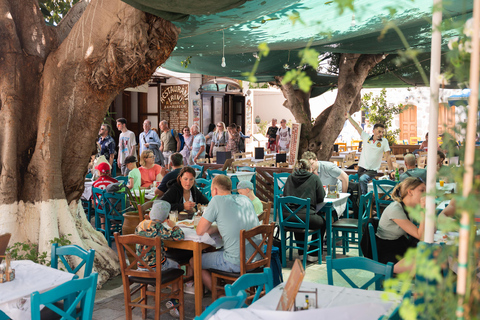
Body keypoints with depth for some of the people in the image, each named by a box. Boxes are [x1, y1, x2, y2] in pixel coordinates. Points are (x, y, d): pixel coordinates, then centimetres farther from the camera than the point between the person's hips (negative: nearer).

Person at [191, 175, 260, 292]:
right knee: (215, 252, 31)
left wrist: (217, 228, 11)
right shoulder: (245, 199, 10)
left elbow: (200, 231, -5)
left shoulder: (217, 200, -9)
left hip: (237, 263, -8)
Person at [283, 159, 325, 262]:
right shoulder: (314, 178, 5)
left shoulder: (290, 177, 14)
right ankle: (313, 254, 32)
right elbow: (321, 198, 9)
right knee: (322, 222, 30)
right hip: (306, 217, -4)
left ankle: (301, 253, 43)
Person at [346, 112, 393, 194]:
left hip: (372, 171, -3)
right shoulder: (366, 137, 3)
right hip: (361, 168, 3)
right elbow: (357, 126, 7)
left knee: (363, 179, -31)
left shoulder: (384, 141, -1)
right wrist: (349, 116, 10)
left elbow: (388, 157, -1)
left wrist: (391, 170, -3)